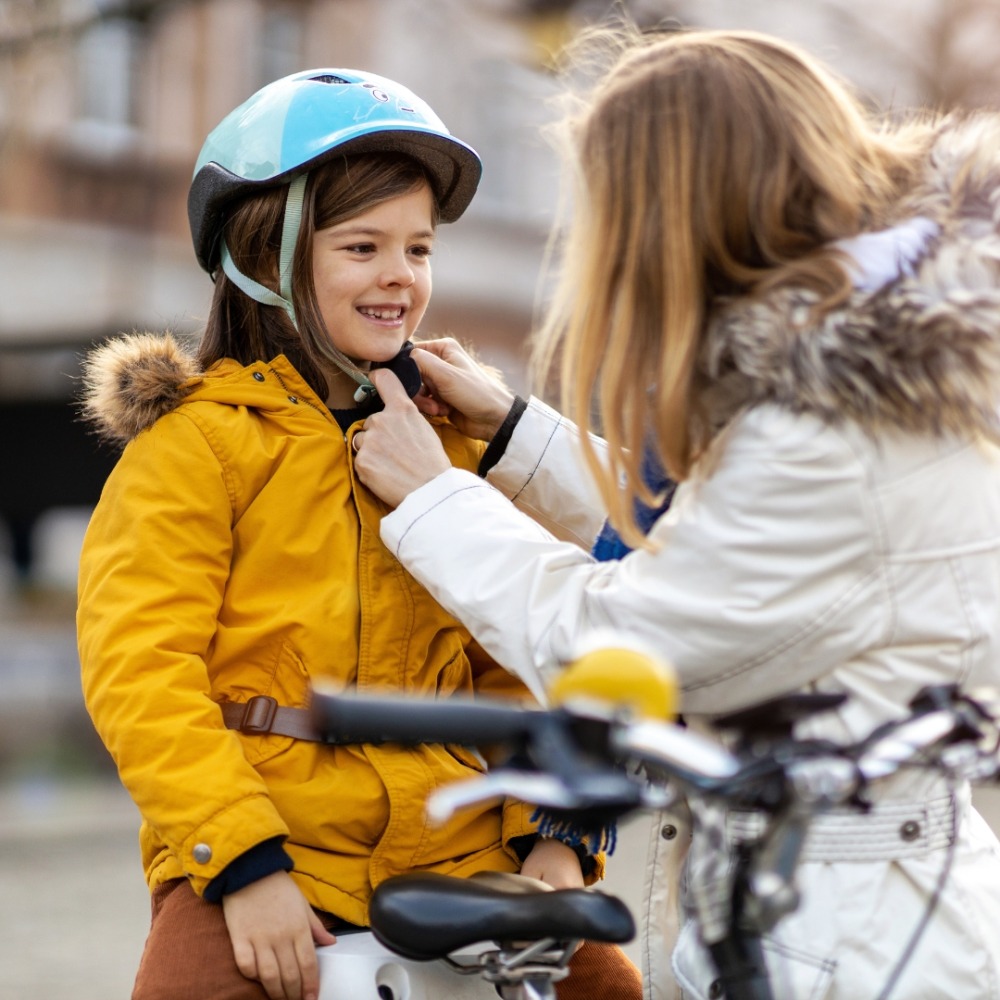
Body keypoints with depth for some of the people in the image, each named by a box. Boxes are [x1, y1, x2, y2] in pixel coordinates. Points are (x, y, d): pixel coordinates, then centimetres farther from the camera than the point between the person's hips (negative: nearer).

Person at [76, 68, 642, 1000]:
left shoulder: (450, 440, 14)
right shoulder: (196, 440, -2)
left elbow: (513, 660, 13)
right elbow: (139, 671, -10)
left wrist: (554, 831, -1)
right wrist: (243, 860, -19)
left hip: (452, 846, 5)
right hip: (256, 856, -4)